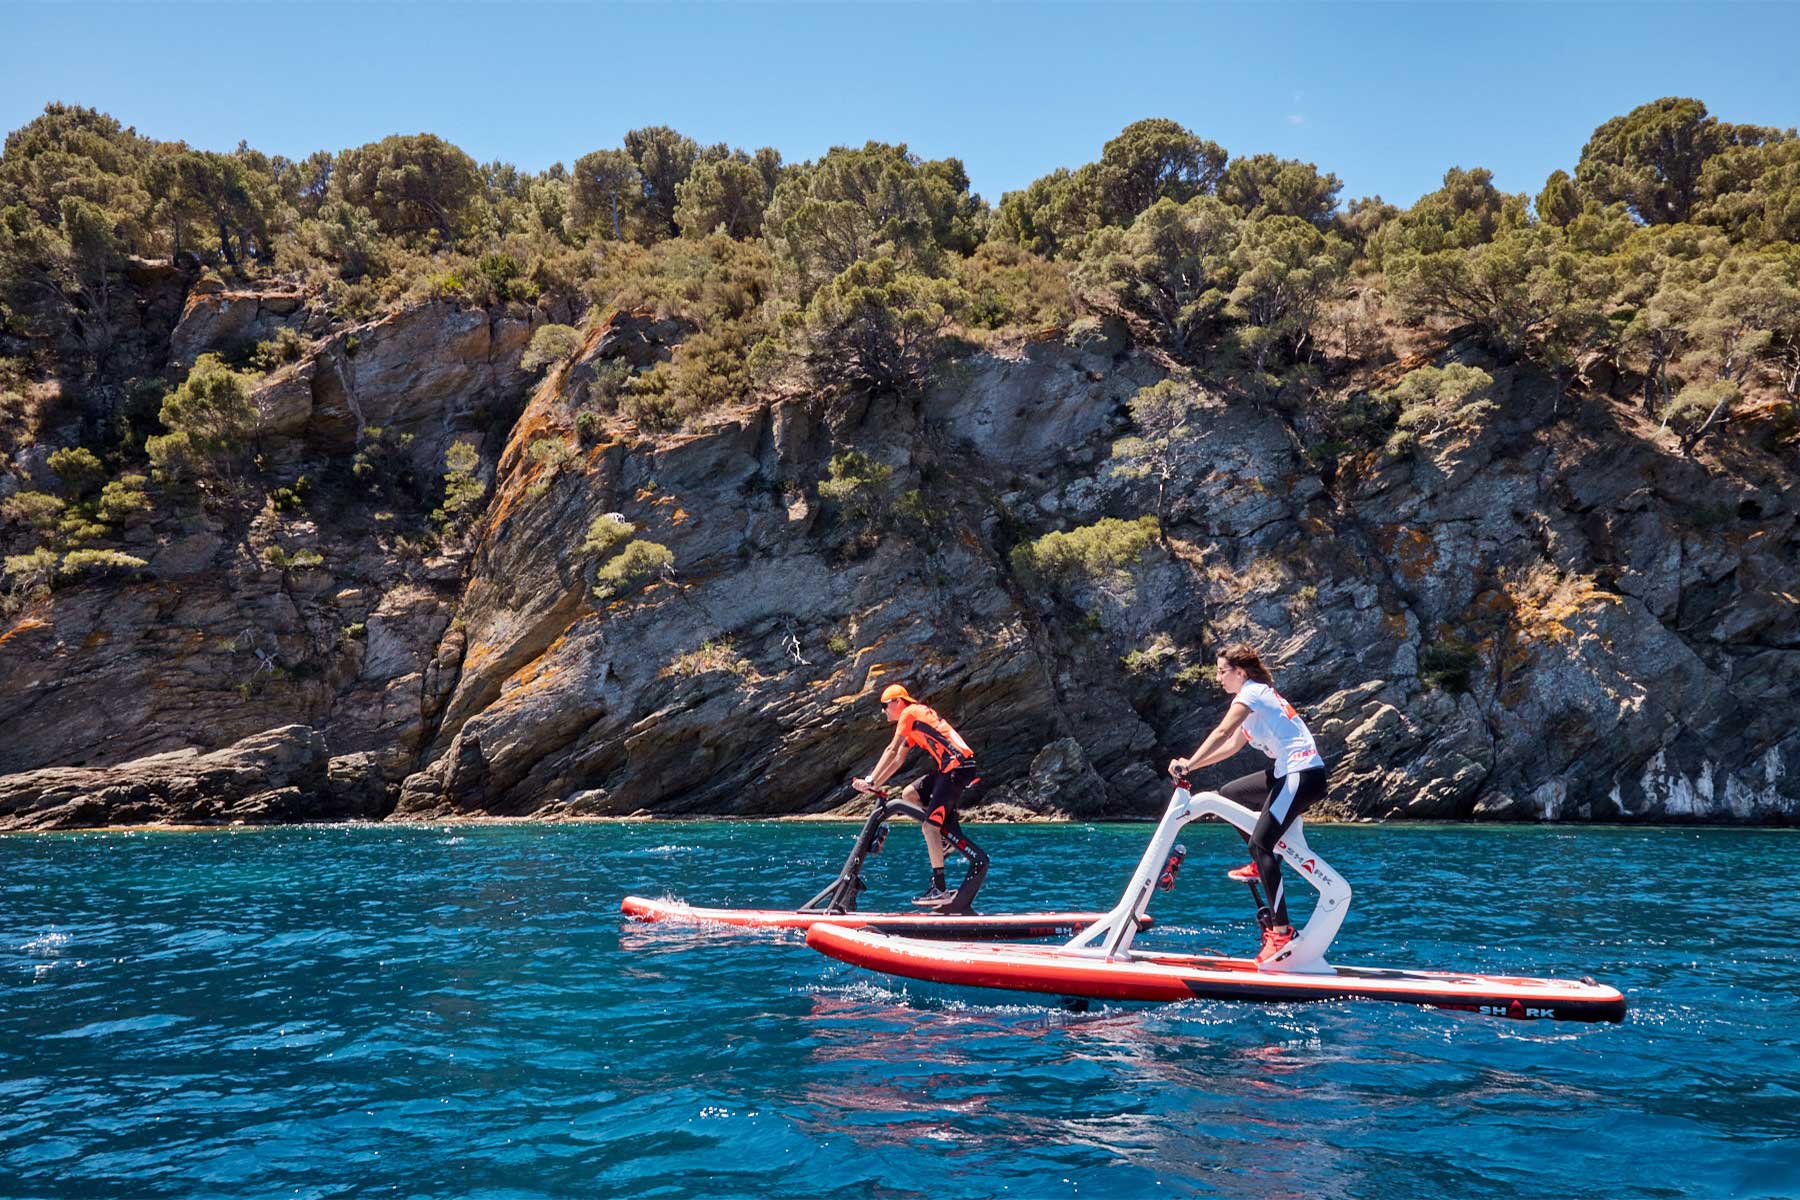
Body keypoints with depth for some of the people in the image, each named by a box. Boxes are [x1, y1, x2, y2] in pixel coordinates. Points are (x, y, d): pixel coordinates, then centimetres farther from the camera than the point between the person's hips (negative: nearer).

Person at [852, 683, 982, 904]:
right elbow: (897, 761, 24)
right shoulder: (913, 726, 25)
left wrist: (869, 781, -6)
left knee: (929, 826, -11)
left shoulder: (910, 713, -3)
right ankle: (948, 834, 11)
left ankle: (939, 888, -11)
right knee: (908, 795, 14)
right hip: (948, 769, 10)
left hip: (958, 766, -10)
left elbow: (891, 751, -8)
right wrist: (875, 785, 19)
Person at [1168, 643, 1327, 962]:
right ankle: (1261, 865, 21)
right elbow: (1232, 745, 21)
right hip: (1288, 772, 10)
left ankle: (1281, 931, -20)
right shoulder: (1257, 693, 20)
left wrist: (1188, 764, -24)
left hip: (1303, 775, -10)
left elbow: (1222, 733, -22)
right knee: (1228, 794, 21)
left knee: (1259, 844, -17)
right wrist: (1192, 764, 13)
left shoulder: (1251, 692, -8)